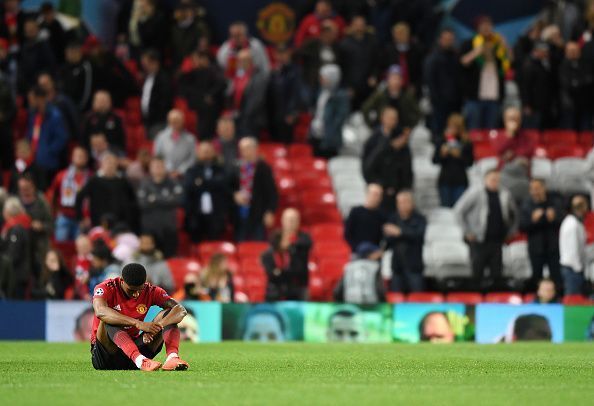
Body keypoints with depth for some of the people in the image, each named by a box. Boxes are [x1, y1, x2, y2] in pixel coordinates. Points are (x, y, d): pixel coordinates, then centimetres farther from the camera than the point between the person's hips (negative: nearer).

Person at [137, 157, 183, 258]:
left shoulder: (173, 184, 4)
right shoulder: (144, 184, 3)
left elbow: (178, 200, -10)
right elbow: (142, 204, -9)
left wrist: (156, 199, -10)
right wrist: (166, 200, -11)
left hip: (169, 229, 1)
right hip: (150, 228, -1)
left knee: (169, 256, 0)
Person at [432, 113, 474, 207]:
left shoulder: (466, 143, -1)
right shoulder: (442, 142, 4)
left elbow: (470, 162, -3)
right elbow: (435, 160, 3)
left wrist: (459, 156, -17)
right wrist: (442, 154, -15)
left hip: (460, 182, -2)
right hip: (445, 181, 2)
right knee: (446, 207, 2)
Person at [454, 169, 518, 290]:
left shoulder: (505, 194, 5)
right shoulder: (475, 193, -7)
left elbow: (514, 213, 21)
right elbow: (459, 210, -4)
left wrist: (511, 231, 13)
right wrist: (468, 231, -4)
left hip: (497, 239, 3)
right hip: (479, 240, -3)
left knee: (496, 275, 2)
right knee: (477, 272, 0)